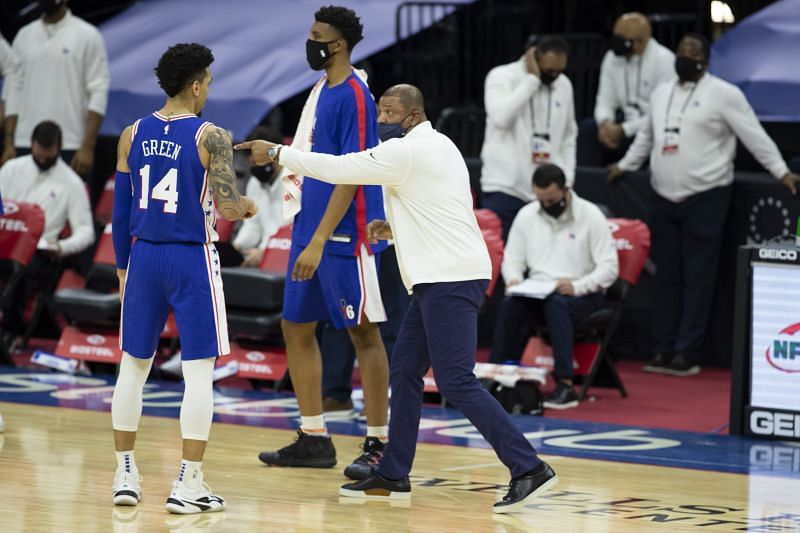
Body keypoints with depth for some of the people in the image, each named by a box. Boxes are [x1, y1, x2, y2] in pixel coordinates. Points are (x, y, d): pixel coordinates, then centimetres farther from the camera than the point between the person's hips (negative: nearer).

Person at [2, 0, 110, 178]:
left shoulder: (87, 35, -1)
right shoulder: (24, 36, 12)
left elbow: (98, 92, -5)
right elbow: (15, 92, 13)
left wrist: (88, 147, -14)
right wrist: (9, 144, 5)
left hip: (68, 149, -4)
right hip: (25, 146, 4)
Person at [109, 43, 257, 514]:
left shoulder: (133, 135, 4)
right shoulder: (210, 137, -10)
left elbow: (120, 211, 8)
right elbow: (226, 207, -17)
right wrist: (246, 207, 6)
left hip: (144, 256, 5)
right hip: (192, 261, -5)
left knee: (133, 366, 14)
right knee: (199, 372, -1)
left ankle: (126, 475, 17)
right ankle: (189, 485, -4)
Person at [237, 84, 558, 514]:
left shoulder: (409, 151, -12)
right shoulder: (437, 146, 18)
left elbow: (338, 168, -12)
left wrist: (276, 153, -3)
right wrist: (394, 228, 13)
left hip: (450, 279, -10)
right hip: (440, 279, 10)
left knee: (456, 382, -12)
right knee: (404, 372, 12)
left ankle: (529, 469, -13)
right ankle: (392, 476, 18)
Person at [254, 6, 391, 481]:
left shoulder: (355, 95, -15)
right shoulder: (320, 91, 13)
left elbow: (351, 176, -20)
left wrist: (320, 241, -23)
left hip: (345, 236, -10)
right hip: (311, 229, 10)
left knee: (364, 333, -4)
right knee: (297, 327, 11)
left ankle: (380, 444, 2)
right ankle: (314, 440, 19)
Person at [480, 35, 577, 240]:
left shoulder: (564, 85, 10)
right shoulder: (501, 77, -5)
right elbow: (501, 117, -24)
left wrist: (566, 181, 8)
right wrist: (532, 79, -18)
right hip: (505, 189, -4)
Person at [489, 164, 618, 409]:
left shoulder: (590, 215, -7)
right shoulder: (527, 215, 6)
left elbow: (609, 267, -10)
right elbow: (512, 258, 13)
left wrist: (577, 286, -25)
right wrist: (514, 279, -11)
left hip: (581, 295, -4)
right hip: (537, 292, 4)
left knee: (556, 305, -38)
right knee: (510, 305, -30)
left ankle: (565, 386, -41)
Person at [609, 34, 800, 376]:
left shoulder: (724, 94, -5)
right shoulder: (661, 94, 15)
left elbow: (754, 135, -6)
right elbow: (646, 137, 28)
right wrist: (625, 165, 32)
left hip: (705, 198, -6)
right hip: (664, 199, 6)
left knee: (697, 279, -5)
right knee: (667, 277, 8)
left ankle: (687, 354, -3)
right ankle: (664, 350, 13)